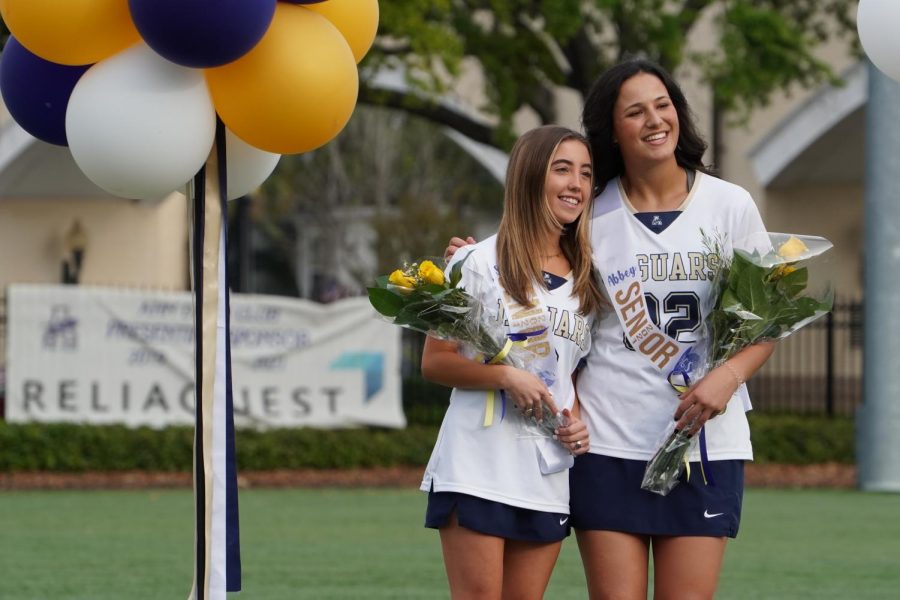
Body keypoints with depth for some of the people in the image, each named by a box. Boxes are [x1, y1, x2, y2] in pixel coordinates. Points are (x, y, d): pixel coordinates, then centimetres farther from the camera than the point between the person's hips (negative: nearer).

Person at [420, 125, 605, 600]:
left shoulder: (586, 283, 12)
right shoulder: (479, 263, -3)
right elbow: (434, 361, -4)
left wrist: (579, 420, 1)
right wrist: (506, 377, -19)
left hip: (548, 478, 5)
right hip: (478, 468, -5)